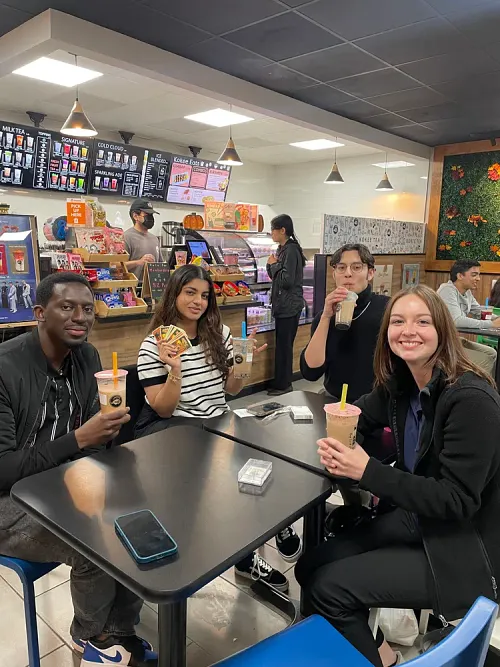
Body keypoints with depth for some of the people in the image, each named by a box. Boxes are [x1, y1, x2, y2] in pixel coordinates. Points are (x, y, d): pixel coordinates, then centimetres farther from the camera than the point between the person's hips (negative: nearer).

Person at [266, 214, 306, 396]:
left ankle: (283, 384, 8)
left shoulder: (291, 250, -16)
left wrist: (274, 264, -9)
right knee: (283, 345, 14)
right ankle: (283, 382, 24)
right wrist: (271, 264, -1)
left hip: (289, 306, -9)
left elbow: (287, 280, -21)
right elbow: (275, 276, 18)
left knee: (284, 345, -2)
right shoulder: (283, 249, 13)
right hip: (283, 305, 9)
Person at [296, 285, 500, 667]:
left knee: (328, 587, -12)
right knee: (311, 568, 0)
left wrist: (368, 472, -29)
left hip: (462, 549, -7)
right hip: (414, 519, 7)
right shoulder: (400, 384, -2)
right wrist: (337, 446, -12)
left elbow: (457, 500, -25)